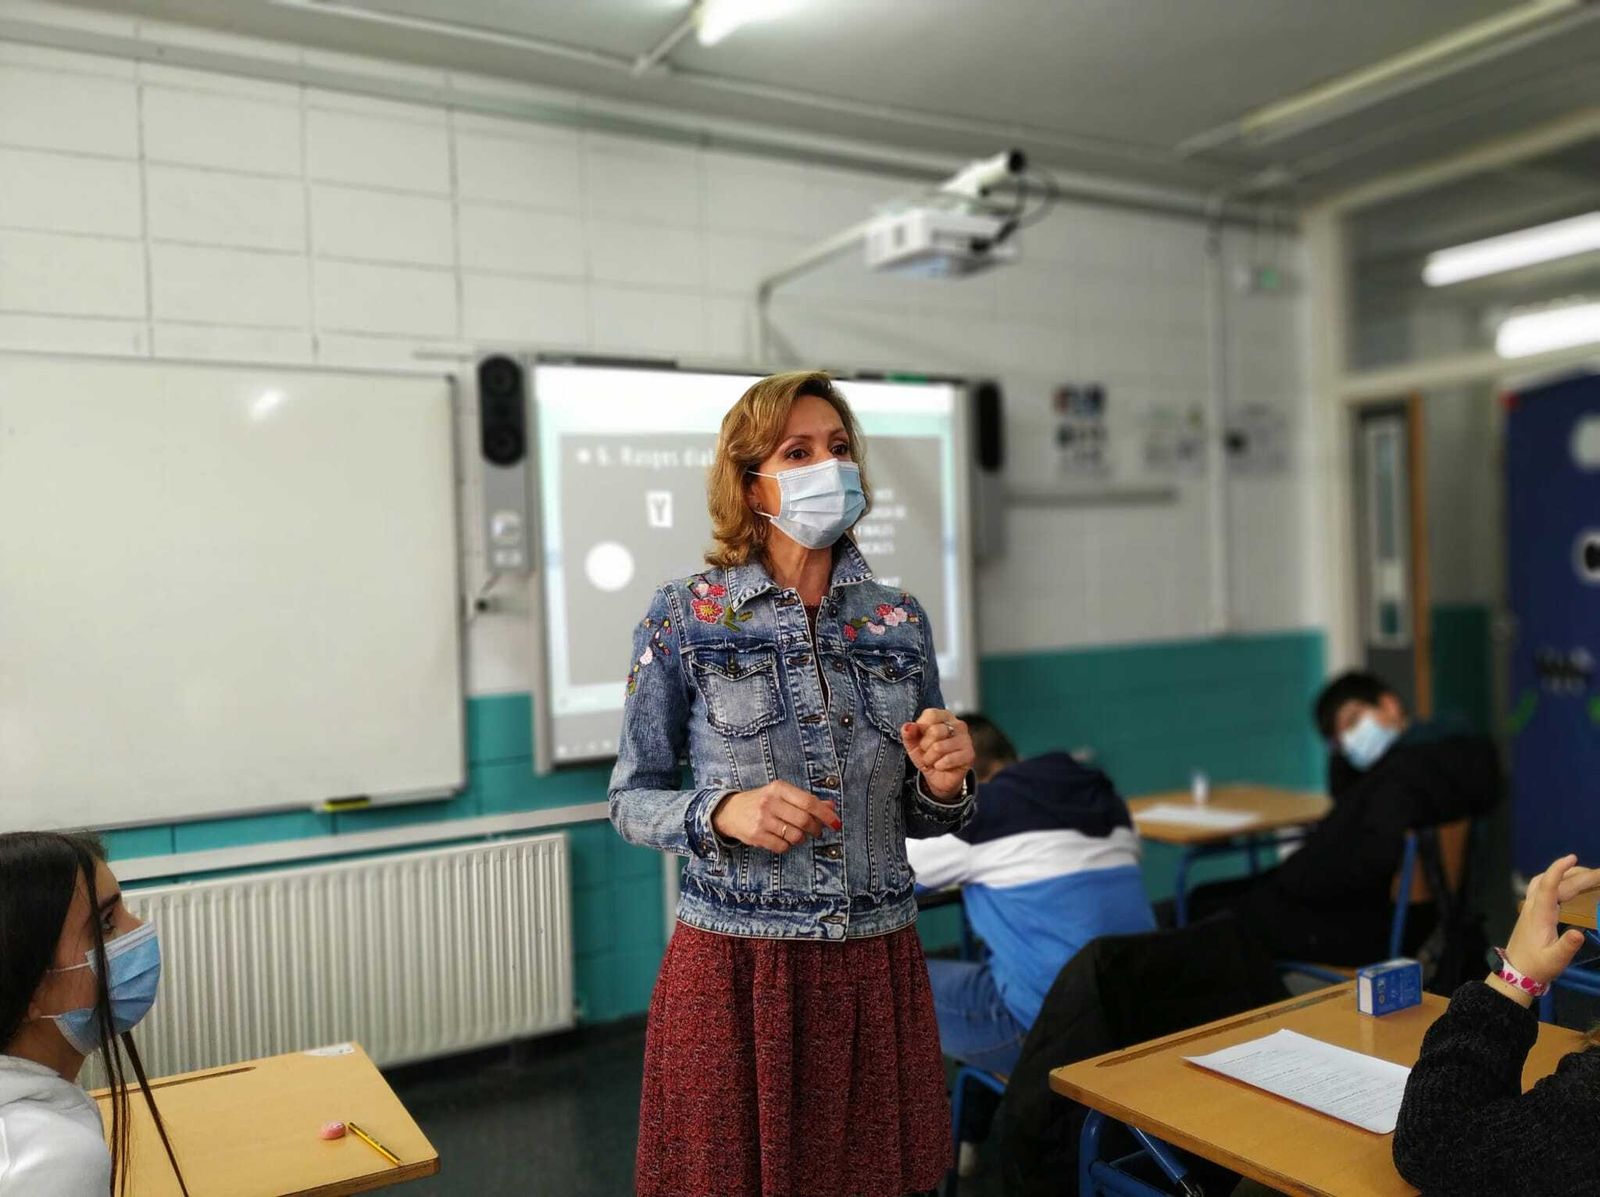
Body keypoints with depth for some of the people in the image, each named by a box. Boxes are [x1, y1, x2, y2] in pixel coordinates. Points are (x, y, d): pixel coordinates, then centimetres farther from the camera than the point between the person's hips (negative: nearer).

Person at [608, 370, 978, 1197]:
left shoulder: (900, 622, 3)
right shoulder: (685, 617, -6)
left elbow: (916, 819, 11)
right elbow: (631, 802, -2)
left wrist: (944, 784, -11)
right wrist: (726, 813, -20)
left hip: (877, 964, 3)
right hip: (733, 965, -2)